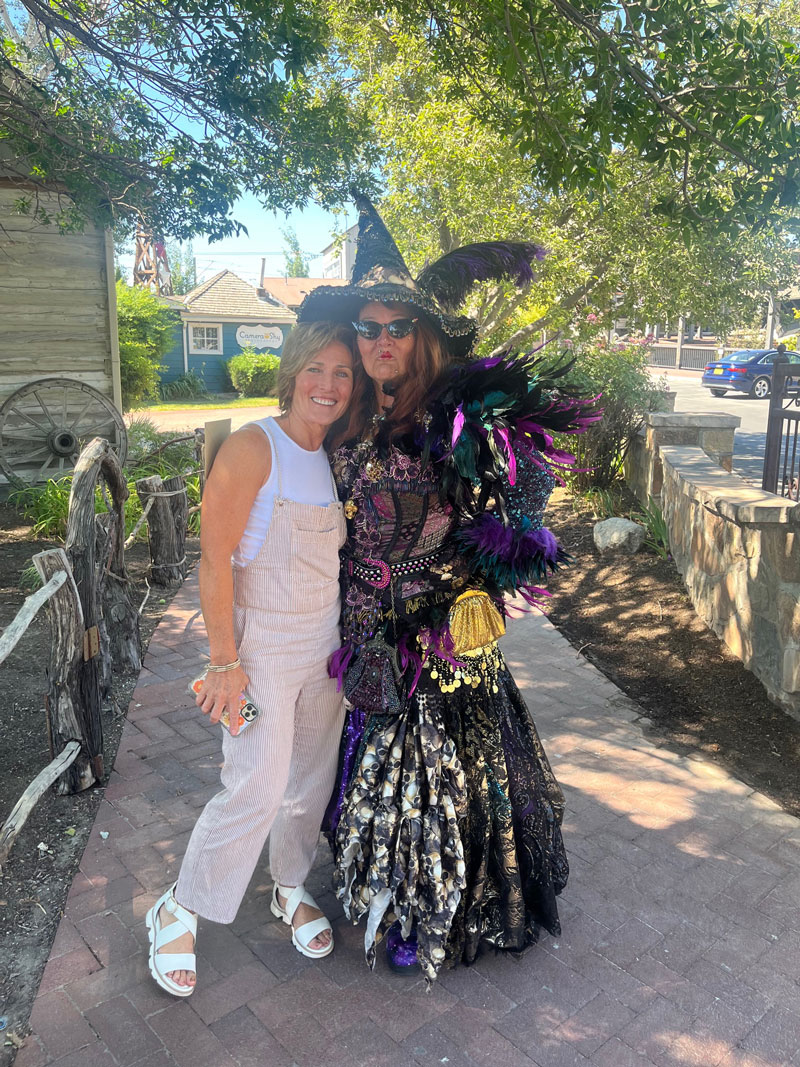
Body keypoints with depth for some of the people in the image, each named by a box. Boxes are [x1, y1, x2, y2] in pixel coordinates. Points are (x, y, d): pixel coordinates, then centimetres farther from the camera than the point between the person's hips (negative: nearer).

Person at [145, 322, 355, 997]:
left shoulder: (335, 458, 6)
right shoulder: (254, 447, -15)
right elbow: (215, 562, -16)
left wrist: (344, 644, 12)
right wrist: (226, 662, -16)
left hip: (324, 645, 7)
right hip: (263, 643, -6)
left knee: (311, 780, 16)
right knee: (257, 789, -4)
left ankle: (292, 889, 40)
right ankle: (179, 913, 21)